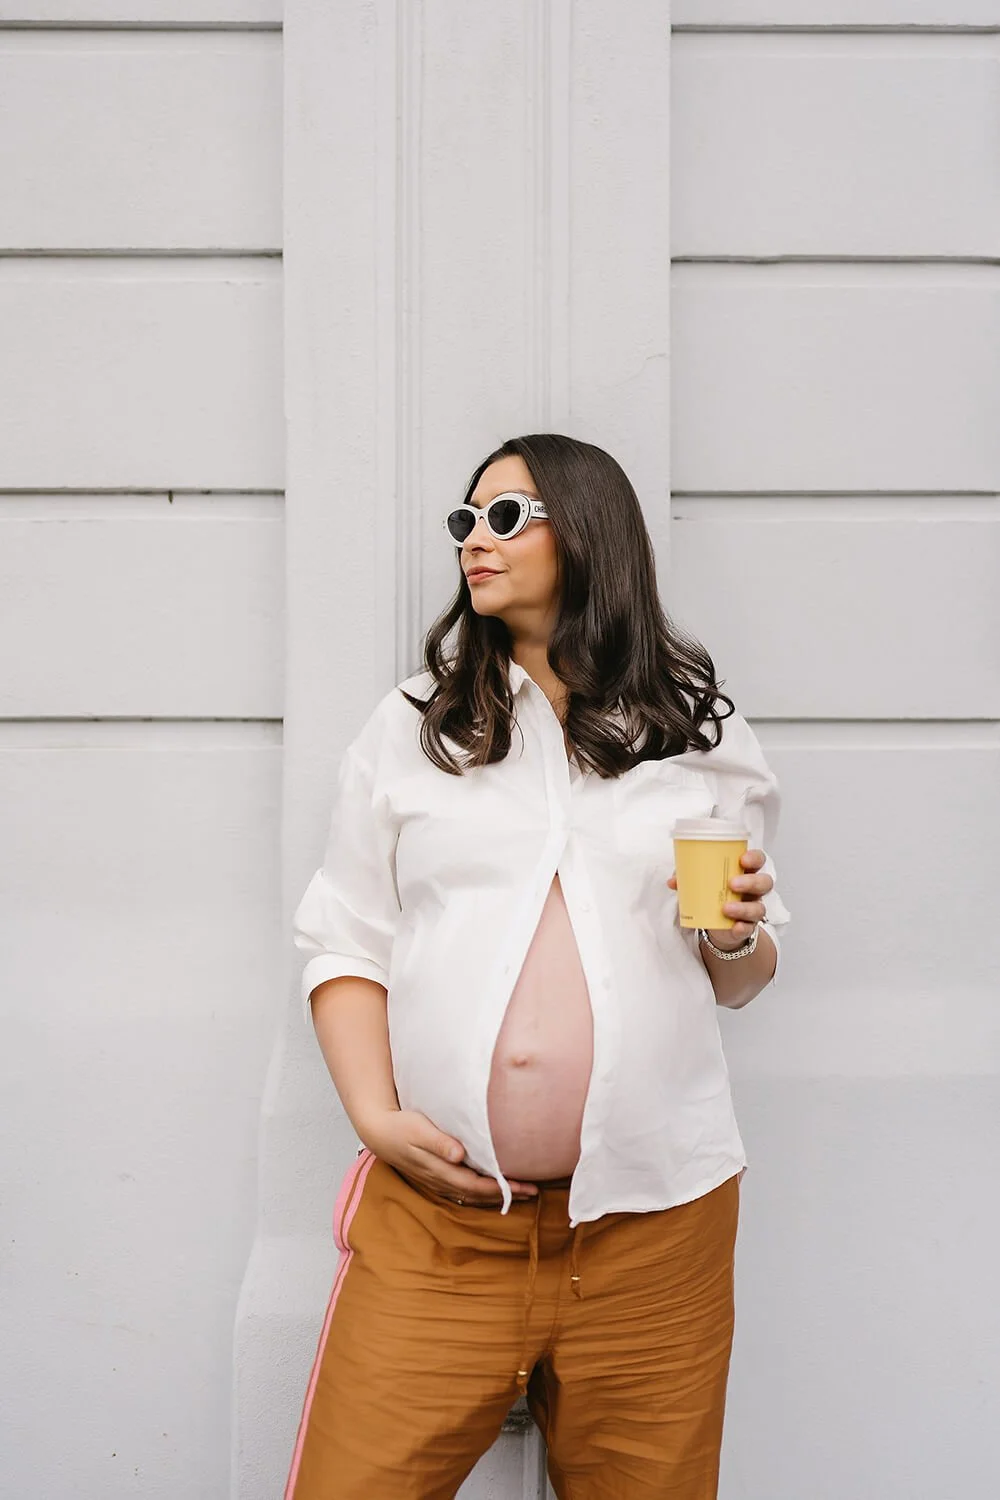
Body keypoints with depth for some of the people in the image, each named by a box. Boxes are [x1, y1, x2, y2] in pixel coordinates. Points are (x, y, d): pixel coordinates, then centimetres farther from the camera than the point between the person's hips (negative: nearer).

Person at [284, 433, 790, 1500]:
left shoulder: (702, 733, 9)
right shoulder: (409, 727, 9)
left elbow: (740, 980, 15)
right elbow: (345, 943, 6)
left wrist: (736, 938, -7)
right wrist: (375, 1116, -8)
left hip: (653, 1213, 1)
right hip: (436, 1203, 0)